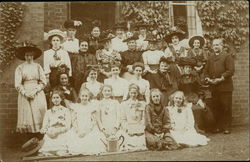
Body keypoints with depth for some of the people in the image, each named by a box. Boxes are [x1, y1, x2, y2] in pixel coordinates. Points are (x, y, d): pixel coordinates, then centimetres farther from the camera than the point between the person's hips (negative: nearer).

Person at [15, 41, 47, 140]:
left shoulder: (38, 66, 8)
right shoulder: (20, 68, 6)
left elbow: (43, 82, 3)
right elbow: (17, 84, 1)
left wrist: (35, 91, -9)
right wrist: (25, 93, -11)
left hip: (38, 94, 0)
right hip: (24, 94, 0)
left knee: (39, 116, -5)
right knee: (27, 116, -3)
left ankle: (40, 141, 0)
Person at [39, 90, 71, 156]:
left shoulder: (66, 110, 12)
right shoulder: (48, 112, 21)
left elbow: (67, 126, 2)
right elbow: (44, 127, 12)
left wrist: (58, 131, -15)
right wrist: (47, 131, -12)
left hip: (62, 134, -2)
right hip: (50, 136, 2)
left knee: (60, 153, -28)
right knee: (45, 153, -26)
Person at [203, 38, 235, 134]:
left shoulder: (227, 56, -1)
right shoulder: (210, 57, 17)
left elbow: (230, 70, -10)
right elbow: (206, 70, 17)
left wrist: (221, 78, -17)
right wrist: (208, 78, -1)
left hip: (225, 86, -5)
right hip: (213, 87, 5)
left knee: (226, 107, -1)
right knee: (216, 107, 8)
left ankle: (227, 127, 8)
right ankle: (218, 126, 18)